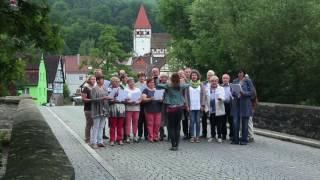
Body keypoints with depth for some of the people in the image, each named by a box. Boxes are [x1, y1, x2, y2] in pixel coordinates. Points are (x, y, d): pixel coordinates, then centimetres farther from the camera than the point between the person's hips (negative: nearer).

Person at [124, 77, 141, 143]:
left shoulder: (138, 90, 15)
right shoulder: (126, 90, 4)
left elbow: (140, 99, 10)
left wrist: (137, 102, -10)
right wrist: (129, 102, -20)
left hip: (136, 108, 3)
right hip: (128, 108, -3)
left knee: (135, 122, 3)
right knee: (128, 122, -5)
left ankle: (135, 136, 10)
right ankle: (127, 136, -3)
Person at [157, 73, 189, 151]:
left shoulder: (168, 86, -9)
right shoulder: (181, 86, 2)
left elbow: (157, 85, -12)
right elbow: (188, 85, 21)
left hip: (171, 108, -3)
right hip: (180, 107, 3)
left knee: (171, 127, 2)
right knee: (177, 127, 7)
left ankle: (173, 145, -1)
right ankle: (177, 145, 9)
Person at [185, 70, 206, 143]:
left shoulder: (201, 85, 6)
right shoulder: (188, 85, 4)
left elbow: (203, 95, 4)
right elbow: (186, 95, 4)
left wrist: (202, 105, -4)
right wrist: (187, 105, -3)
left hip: (198, 107, 0)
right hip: (191, 107, 0)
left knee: (198, 122, 1)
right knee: (192, 121, -1)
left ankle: (197, 136, 7)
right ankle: (192, 136, 4)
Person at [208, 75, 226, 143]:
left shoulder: (221, 89, 4)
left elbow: (223, 97, -10)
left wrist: (220, 98, -33)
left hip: (219, 110, -1)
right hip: (211, 110, 2)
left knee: (219, 124, 2)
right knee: (212, 124, 9)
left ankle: (219, 137, 13)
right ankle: (212, 136, 23)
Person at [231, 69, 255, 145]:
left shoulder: (248, 81, 1)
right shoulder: (234, 81, 12)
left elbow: (251, 92, -4)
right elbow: (232, 91, 12)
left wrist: (243, 93, -19)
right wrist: (235, 94, -10)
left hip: (245, 103, -3)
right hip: (236, 103, 3)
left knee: (244, 122, 1)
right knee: (235, 121, -1)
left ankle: (244, 140, 8)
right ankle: (235, 139, 7)